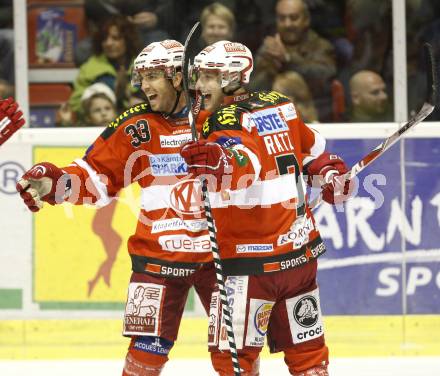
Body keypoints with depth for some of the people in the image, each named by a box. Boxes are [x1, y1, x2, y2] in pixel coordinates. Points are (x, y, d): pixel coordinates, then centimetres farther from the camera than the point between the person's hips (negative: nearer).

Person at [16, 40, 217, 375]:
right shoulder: (136, 127, 1)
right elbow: (96, 177, 0)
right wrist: (54, 182, -14)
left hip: (219, 253, 0)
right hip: (158, 256, 0)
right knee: (148, 348, -4)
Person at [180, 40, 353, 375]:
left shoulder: (227, 119, -15)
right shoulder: (280, 104, 10)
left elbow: (247, 161, -35)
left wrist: (220, 158, -51)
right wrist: (331, 171, 33)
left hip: (254, 260, -8)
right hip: (301, 249, 8)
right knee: (307, 348, 15)